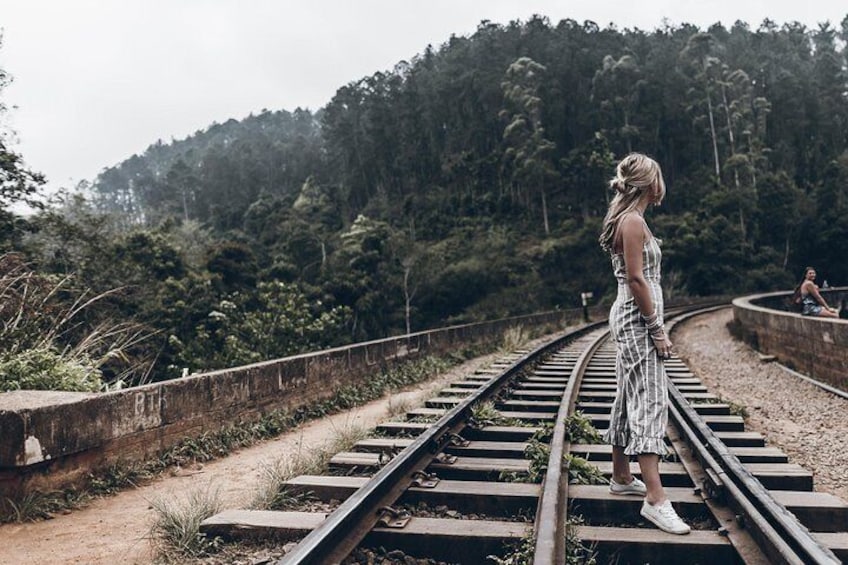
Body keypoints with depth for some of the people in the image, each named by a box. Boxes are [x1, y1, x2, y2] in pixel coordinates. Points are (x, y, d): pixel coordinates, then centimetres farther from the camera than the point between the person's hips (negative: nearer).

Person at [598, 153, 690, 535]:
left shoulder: (628, 220, 17)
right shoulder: (633, 221, -13)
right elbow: (636, 279, -19)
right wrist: (657, 329, -17)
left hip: (631, 320, 10)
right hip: (637, 320, -10)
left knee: (629, 401, 15)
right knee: (650, 402, -12)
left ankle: (621, 478, 25)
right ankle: (655, 499, -12)